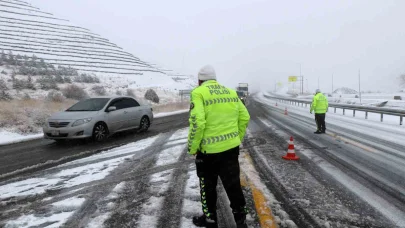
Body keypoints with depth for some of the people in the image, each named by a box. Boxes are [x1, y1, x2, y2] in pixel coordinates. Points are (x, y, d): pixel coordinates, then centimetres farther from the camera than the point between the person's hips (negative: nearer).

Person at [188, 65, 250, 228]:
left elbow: (197, 123, -20)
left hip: (209, 150, -5)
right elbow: (244, 117, 9)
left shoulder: (198, 93, -10)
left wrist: (193, 148, -9)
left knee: (208, 186, 16)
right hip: (231, 147, 5)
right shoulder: (231, 92, 9)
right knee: (233, 184, 16)